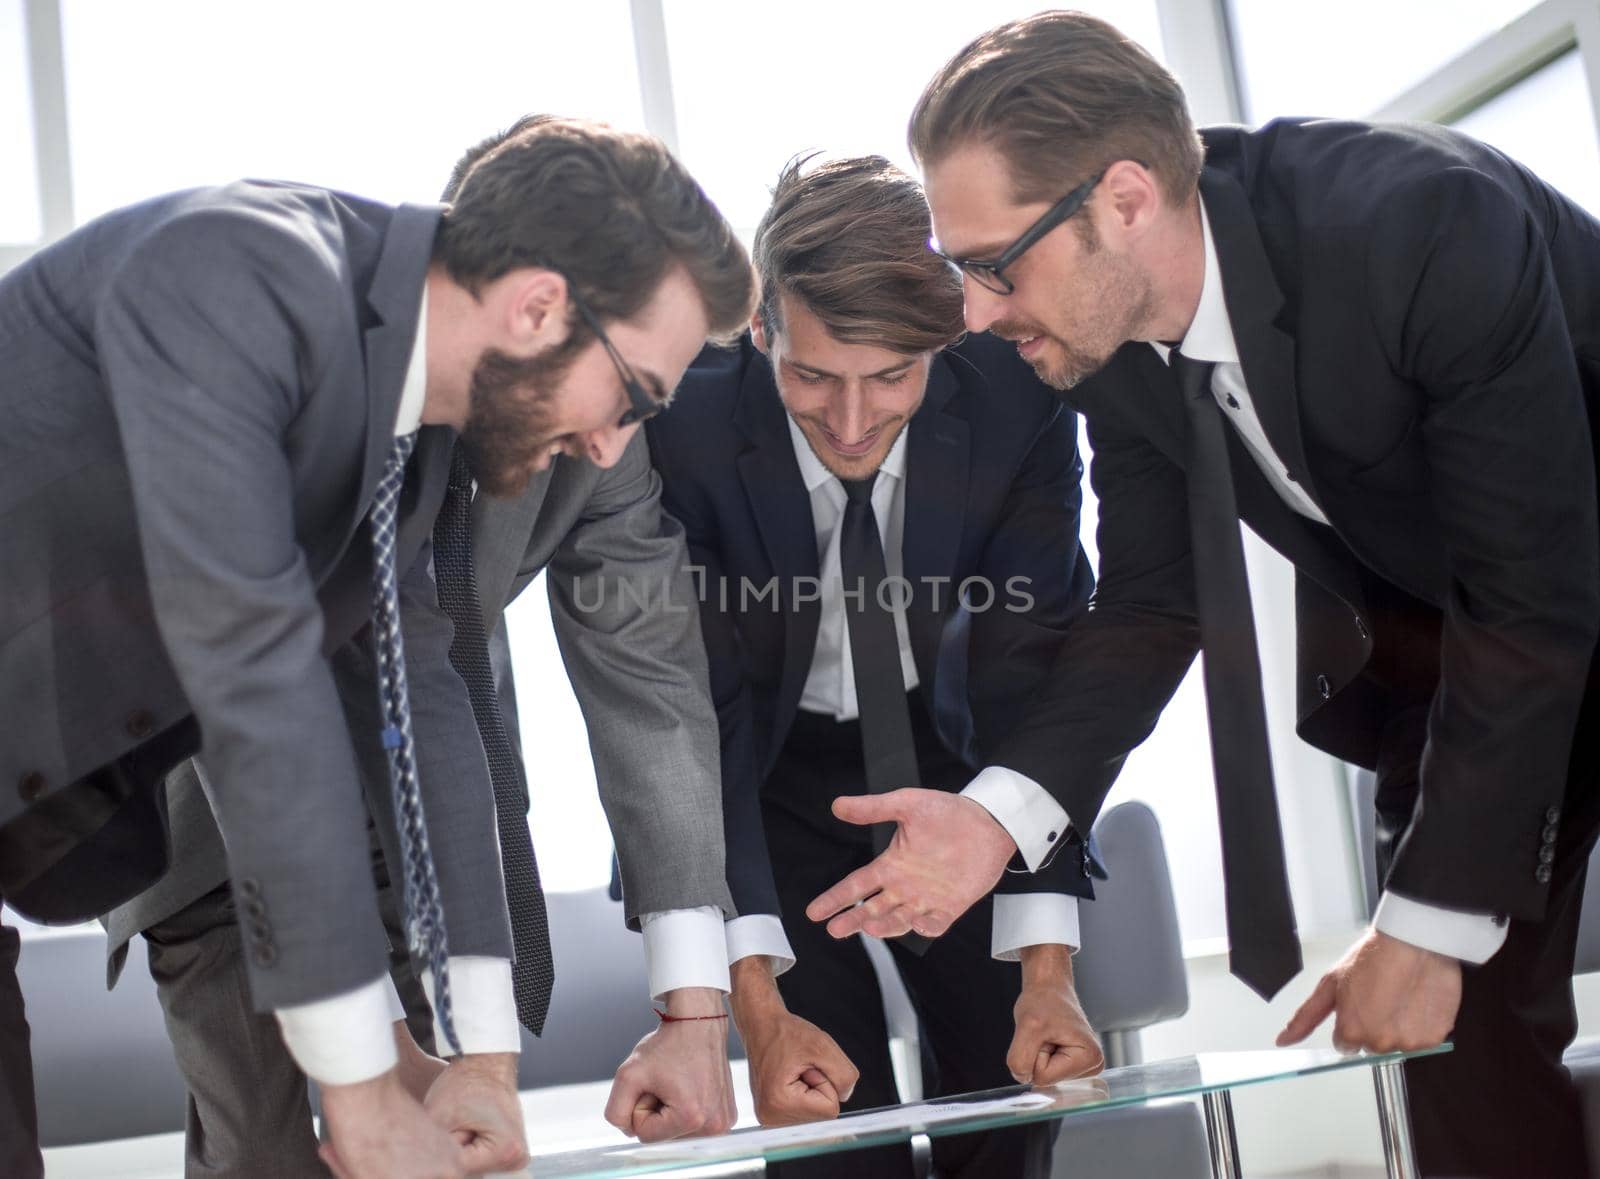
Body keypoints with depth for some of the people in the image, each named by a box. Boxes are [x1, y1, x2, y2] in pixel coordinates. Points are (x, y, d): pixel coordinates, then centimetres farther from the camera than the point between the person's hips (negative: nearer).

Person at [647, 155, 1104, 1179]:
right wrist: (757, 1007, -31)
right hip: (766, 770, -2)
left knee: (1016, 1078, -1)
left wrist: (1047, 972, -25)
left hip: (939, 748, 2)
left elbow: (1032, 675, -19)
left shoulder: (1016, 403, -24)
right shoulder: (682, 428, -29)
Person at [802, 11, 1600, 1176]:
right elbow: (1153, 601, -7)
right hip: (1423, 620, 5)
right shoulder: (1109, 331, -15)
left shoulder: (1434, 227, -34)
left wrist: (1426, 924, -25)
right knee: (1468, 1013, -1)